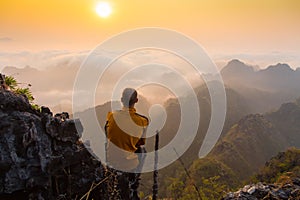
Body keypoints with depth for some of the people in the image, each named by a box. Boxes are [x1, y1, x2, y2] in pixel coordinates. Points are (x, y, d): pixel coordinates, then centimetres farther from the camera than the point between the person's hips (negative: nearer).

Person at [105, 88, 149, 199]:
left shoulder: (111, 115, -14)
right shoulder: (143, 121, -18)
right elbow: (141, 143, -2)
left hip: (110, 162, 3)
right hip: (129, 165, -3)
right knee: (142, 151, 27)